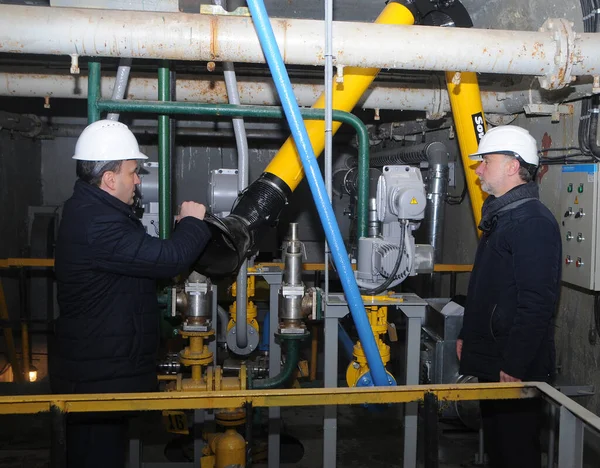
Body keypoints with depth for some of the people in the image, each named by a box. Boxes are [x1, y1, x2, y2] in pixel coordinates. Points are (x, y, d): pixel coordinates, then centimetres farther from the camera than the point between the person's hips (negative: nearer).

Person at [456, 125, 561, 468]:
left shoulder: (534, 221, -18)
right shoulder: (500, 216, 14)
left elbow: (536, 304, -24)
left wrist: (514, 365, -23)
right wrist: (468, 336, 21)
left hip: (516, 368, -10)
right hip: (491, 363, 10)